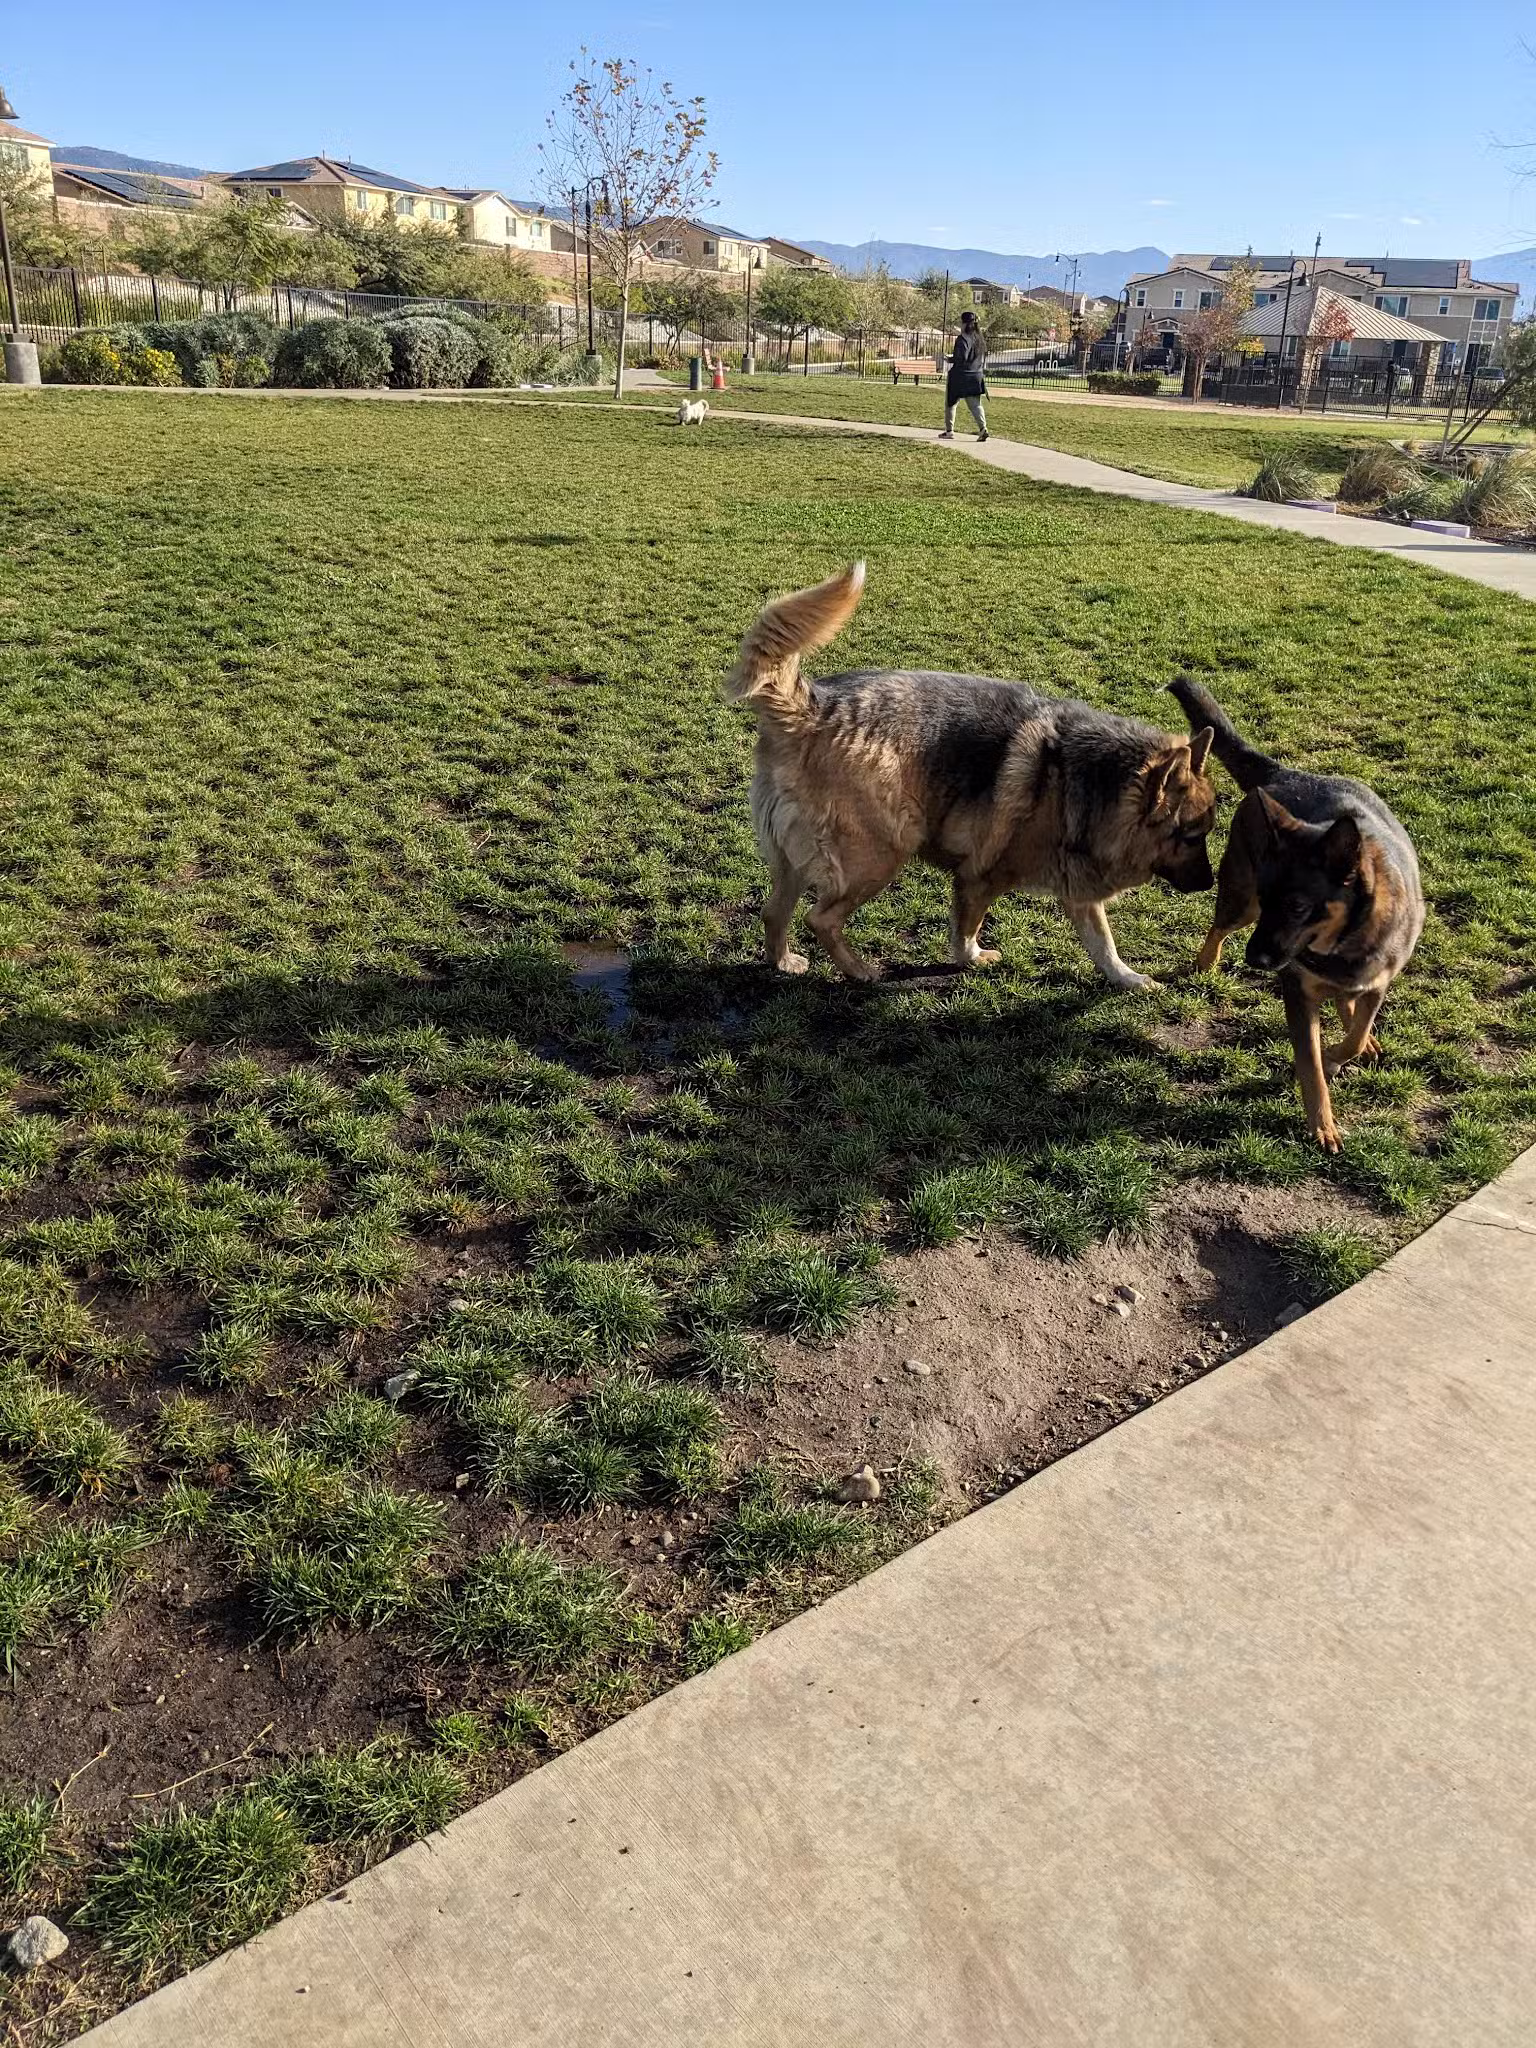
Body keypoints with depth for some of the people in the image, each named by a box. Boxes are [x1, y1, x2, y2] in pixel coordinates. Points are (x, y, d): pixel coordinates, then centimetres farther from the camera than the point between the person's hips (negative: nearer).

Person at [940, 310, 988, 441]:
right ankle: (982, 428, -17)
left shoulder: (963, 339, -15)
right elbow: (983, 358, 16)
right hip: (976, 376, 6)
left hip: (960, 376, -6)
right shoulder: (980, 338, 9)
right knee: (975, 404, 3)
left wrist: (950, 359, -8)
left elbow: (962, 357, -23)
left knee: (951, 403, 10)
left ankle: (949, 431, 15)